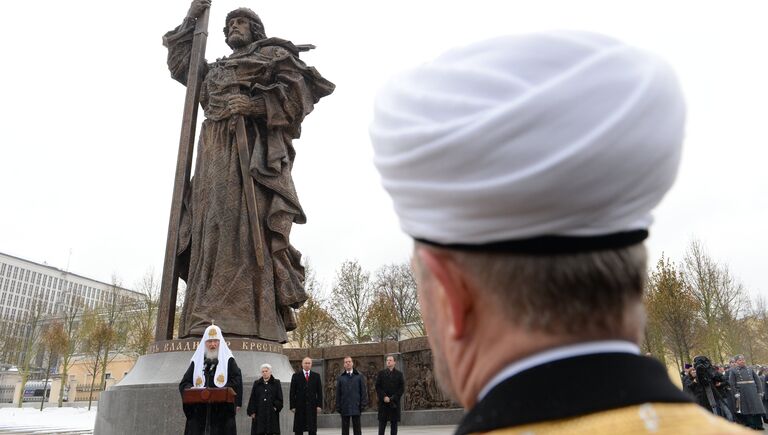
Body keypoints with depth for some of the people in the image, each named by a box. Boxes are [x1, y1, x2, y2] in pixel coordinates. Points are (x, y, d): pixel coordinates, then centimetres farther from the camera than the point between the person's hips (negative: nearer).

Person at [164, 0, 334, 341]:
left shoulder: (274, 54, 17)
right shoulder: (216, 69, 36)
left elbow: (299, 93, 2)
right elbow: (179, 65, 42)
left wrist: (254, 105, -12)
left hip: (253, 150, -6)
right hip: (215, 157, 7)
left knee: (247, 227, -21)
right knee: (211, 230, -7)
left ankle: (249, 322, -28)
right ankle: (207, 324, -11)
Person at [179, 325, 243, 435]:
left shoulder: (228, 360, 9)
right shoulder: (196, 362, 16)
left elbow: (237, 380, -2)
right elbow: (183, 384, 11)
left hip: (223, 411, -2)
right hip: (198, 411, 2)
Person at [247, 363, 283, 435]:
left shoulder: (276, 383, 6)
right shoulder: (257, 383, 10)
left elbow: (280, 398, 4)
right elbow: (252, 399, 7)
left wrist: (276, 407, -9)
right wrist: (252, 411, 0)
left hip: (271, 413, -1)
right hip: (259, 413, 1)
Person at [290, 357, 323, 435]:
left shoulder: (316, 376, 7)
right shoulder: (296, 376, 3)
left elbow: (319, 392, 6)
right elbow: (292, 392, 1)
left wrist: (319, 405, -3)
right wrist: (292, 406, -6)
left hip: (312, 406, 1)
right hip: (299, 406, -1)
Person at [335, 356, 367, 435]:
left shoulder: (359, 376, 4)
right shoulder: (341, 377, 5)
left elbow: (363, 391, 3)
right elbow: (338, 393, 6)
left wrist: (363, 404, -4)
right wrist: (338, 407, 1)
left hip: (356, 407, 0)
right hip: (344, 407, 1)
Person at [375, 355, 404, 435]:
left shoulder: (399, 374, 6)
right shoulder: (381, 373, 8)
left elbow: (402, 388, 0)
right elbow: (377, 387, 3)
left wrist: (392, 398, -9)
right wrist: (384, 397, -11)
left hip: (395, 403, 0)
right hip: (383, 402, 0)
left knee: (394, 423, 3)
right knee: (382, 423, -1)